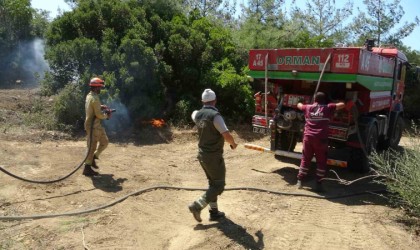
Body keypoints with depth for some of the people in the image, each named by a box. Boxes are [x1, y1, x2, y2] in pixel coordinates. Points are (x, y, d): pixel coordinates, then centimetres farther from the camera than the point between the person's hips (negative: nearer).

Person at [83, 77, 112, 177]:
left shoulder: (89, 96, 10)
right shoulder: (95, 98, -20)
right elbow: (99, 115, -22)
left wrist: (101, 107, 11)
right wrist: (106, 116, -4)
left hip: (96, 125, 10)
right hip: (93, 126, -10)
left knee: (104, 141, 18)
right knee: (92, 146, -1)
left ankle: (93, 157, 24)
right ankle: (87, 168, 8)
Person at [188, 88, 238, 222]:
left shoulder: (198, 114, 3)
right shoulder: (215, 115, -21)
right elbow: (226, 135, -26)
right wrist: (233, 144, -6)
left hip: (202, 155, 8)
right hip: (214, 156, -8)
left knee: (213, 183, 19)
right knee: (219, 185, 4)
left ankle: (213, 212, 25)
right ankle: (197, 206, -3)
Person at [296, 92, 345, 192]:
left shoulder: (308, 107, 12)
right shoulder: (328, 108, 5)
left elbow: (299, 105, 31)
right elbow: (342, 105, 11)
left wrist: (300, 102, 54)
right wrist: (335, 105, 31)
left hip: (308, 137, 3)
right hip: (321, 138, -2)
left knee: (305, 159, 14)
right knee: (321, 162, 8)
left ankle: (299, 180, 16)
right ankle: (319, 184, 8)